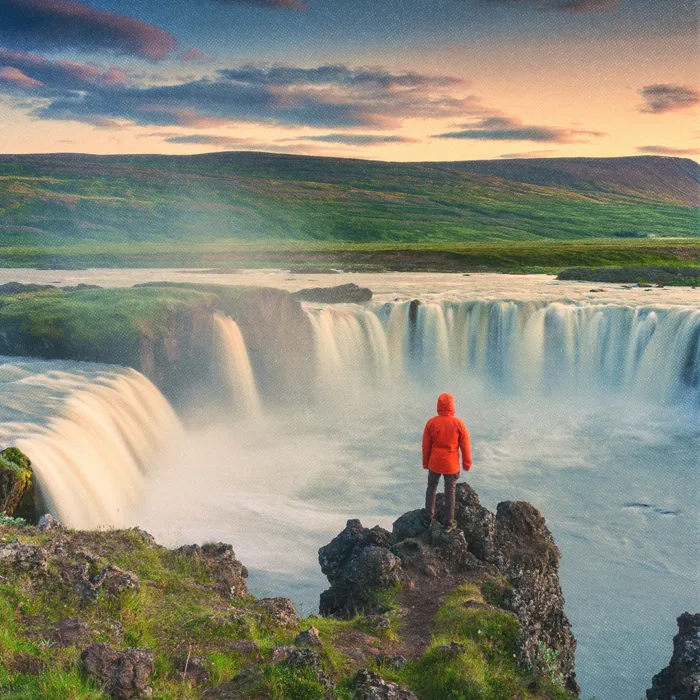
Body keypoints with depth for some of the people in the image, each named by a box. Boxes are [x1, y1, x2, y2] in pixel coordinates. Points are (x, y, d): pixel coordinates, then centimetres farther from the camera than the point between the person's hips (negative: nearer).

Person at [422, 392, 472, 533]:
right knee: (450, 492, 12)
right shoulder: (458, 424, -15)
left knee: (431, 488, 21)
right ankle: (449, 523, 20)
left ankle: (429, 517, 28)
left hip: (434, 463, 1)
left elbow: (426, 445, -2)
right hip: (451, 465, -1)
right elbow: (465, 445, -7)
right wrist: (467, 463, 8)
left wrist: (425, 463, 12)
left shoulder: (431, 423, -11)